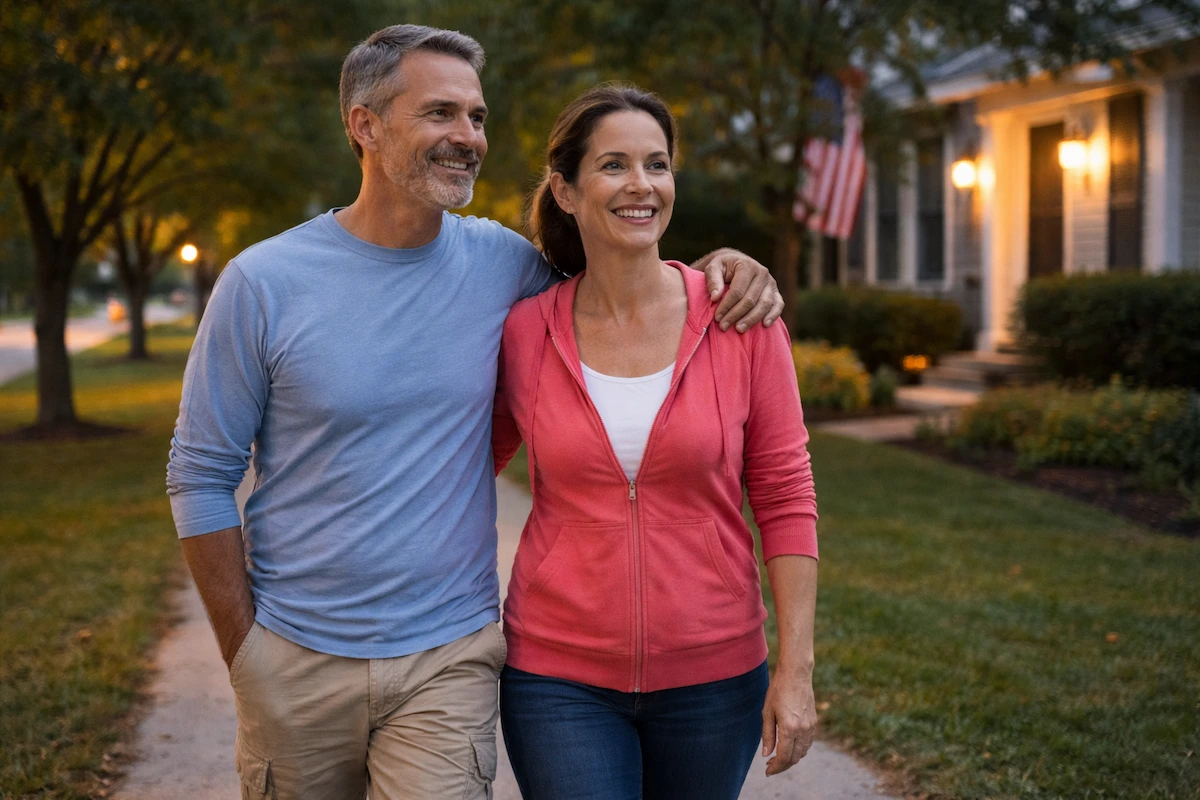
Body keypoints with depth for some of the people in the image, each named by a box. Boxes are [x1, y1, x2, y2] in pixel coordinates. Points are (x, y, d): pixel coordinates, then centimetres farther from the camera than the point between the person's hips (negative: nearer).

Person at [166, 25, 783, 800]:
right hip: (297, 662, 0)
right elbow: (202, 475, -2)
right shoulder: (264, 283, -8)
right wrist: (244, 651, -2)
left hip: (449, 659, 1)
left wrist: (717, 265, -5)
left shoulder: (499, 261, -2)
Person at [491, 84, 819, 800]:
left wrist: (796, 667, -6)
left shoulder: (741, 318, -6)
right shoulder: (524, 332, -4)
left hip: (713, 675, 1)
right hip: (560, 676, 0)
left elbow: (785, 497, -2)